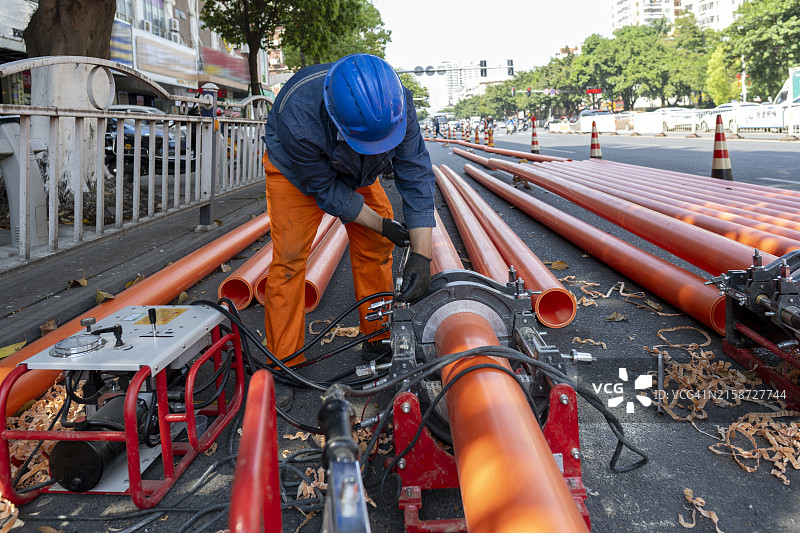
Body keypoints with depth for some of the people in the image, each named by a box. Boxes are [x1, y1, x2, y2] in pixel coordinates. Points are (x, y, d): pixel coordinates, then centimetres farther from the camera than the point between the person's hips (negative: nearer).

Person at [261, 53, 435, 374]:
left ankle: (377, 339, 17)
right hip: (296, 169, -3)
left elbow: (416, 175, -28)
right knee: (290, 257, -12)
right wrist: (381, 224, -22)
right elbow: (325, 189, -27)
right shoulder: (298, 119, -43)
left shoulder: (396, 101, -34)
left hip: (357, 172, 4)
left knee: (376, 248, 0)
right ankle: (284, 362, -2)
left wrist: (421, 254, -33)